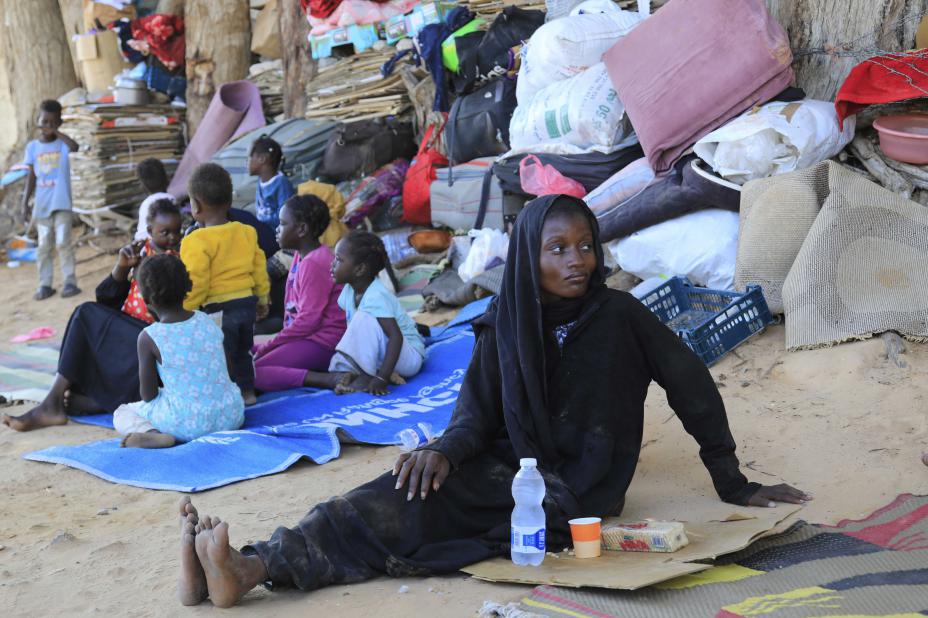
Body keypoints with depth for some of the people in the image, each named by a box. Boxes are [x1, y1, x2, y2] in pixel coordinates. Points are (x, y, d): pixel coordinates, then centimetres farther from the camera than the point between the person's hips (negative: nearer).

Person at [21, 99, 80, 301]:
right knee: (43, 247, 6)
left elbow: (75, 147, -27)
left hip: (61, 203, -3)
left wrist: (56, 132, -20)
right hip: (41, 205, 3)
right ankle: (45, 284, 11)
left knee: (63, 242, -7)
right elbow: (31, 177, 9)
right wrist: (25, 203, 6)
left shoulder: (62, 143, -1)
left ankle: (70, 282, 0)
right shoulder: (32, 147, 6)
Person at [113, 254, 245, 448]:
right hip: (231, 416, 3)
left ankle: (153, 434, -9)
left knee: (122, 413, 22)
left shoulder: (148, 338, -10)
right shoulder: (207, 321, 2)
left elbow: (148, 395, -4)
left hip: (188, 424, -3)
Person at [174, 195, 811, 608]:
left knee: (415, 511, -29)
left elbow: (693, 388, 0)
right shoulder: (506, 326, 4)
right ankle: (250, 565, -43)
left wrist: (734, 484, 3)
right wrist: (443, 451, -24)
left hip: (578, 494, -4)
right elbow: (477, 417, 0)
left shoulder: (619, 315, -6)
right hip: (512, 471, 4)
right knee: (415, 491, -29)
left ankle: (250, 571, -44)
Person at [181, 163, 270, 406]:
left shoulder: (197, 241, -17)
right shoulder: (247, 232, 3)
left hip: (217, 309, -7)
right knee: (242, 352, 23)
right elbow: (259, 268, 11)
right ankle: (247, 392, 32)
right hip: (247, 302, 7)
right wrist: (262, 298, 23)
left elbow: (195, 283, -19)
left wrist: (185, 312, -8)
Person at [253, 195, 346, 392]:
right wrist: (267, 346, 8)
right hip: (304, 335, 10)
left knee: (251, 373, -20)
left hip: (320, 343, -10)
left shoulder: (313, 264, -17)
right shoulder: (301, 257, 13)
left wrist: (267, 347, -14)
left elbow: (308, 320, -21)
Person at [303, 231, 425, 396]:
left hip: (408, 356, -8)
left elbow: (396, 337, -34)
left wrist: (381, 378, -40)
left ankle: (366, 377, -22)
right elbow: (349, 328, 6)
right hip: (375, 355, 8)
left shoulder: (376, 297, -27)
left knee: (364, 319, -30)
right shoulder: (349, 290, -3)